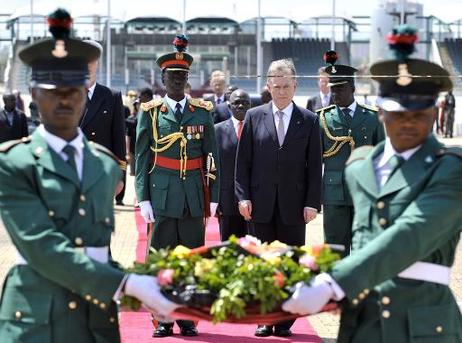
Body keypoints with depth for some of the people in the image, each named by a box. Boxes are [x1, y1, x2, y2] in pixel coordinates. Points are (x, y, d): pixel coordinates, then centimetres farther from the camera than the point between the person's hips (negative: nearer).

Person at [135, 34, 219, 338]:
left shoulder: (202, 112, 8)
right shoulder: (150, 112, 4)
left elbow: (212, 158, 9)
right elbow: (142, 158, 4)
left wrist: (213, 197, 4)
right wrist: (143, 198, -3)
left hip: (194, 196, 1)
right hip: (162, 195, -1)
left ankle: (188, 319, 13)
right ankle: (163, 320, 10)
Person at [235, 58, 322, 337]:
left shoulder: (309, 120, 4)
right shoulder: (254, 116, 5)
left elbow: (314, 165, 2)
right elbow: (243, 161, 5)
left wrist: (313, 202, -5)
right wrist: (243, 197, -3)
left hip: (293, 205, 0)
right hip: (261, 204, 1)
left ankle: (285, 321, 10)